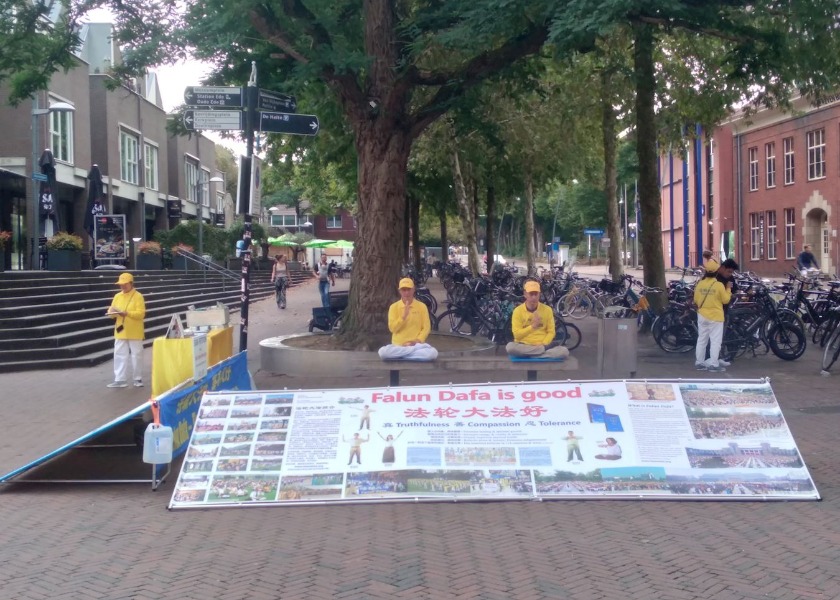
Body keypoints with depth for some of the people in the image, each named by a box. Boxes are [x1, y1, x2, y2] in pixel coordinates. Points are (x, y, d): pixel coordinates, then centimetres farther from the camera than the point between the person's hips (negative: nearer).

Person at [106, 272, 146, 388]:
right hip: (120, 332, 5)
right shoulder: (117, 296, 10)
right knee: (120, 355, 2)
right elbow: (112, 313, 10)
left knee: (136, 355, 3)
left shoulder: (138, 296, -7)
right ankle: (120, 379, 5)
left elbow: (141, 313, -15)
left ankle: (138, 379, 12)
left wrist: (127, 313, -25)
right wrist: (112, 312, -14)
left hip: (134, 333, -5)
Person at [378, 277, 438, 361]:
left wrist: (417, 341, -13)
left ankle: (401, 355, -20)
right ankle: (415, 350, -20)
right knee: (382, 352, -33)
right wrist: (404, 316, -16)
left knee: (433, 353, -32)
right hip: (398, 345, 0)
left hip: (416, 344, 0)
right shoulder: (394, 307, 4)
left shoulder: (422, 306, 4)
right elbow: (392, 328, -3)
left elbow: (426, 327, 3)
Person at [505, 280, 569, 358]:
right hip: (524, 346, -1)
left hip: (542, 345, 1)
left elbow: (551, 332, 4)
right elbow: (517, 334, -8)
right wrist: (532, 326, -22)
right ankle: (545, 349, -21)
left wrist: (543, 345, -15)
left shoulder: (547, 310, 3)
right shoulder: (518, 311, -3)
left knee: (564, 351, -25)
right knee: (510, 347, -36)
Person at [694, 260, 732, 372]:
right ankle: (714, 364, -5)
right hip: (715, 317, -5)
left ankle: (699, 363, 16)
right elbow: (726, 300, -5)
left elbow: (696, 300, 6)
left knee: (702, 340, 12)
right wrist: (728, 289, 7)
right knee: (715, 341, -1)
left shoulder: (700, 284, -1)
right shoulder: (719, 285, -14)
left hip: (702, 316, 5)